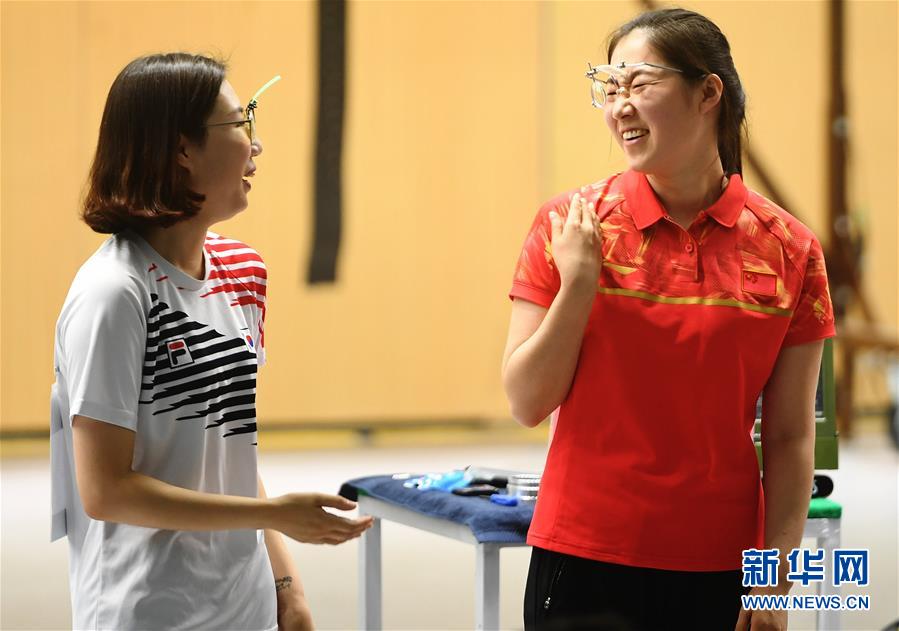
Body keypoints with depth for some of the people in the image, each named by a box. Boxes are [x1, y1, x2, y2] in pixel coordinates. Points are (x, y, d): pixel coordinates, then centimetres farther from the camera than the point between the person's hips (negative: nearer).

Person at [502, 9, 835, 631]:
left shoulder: (788, 249, -2)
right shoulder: (569, 225, -3)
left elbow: (790, 437, 1)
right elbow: (527, 404, -3)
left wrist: (776, 579, -3)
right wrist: (578, 286, -13)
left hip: (720, 571, 1)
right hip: (584, 563, 0)